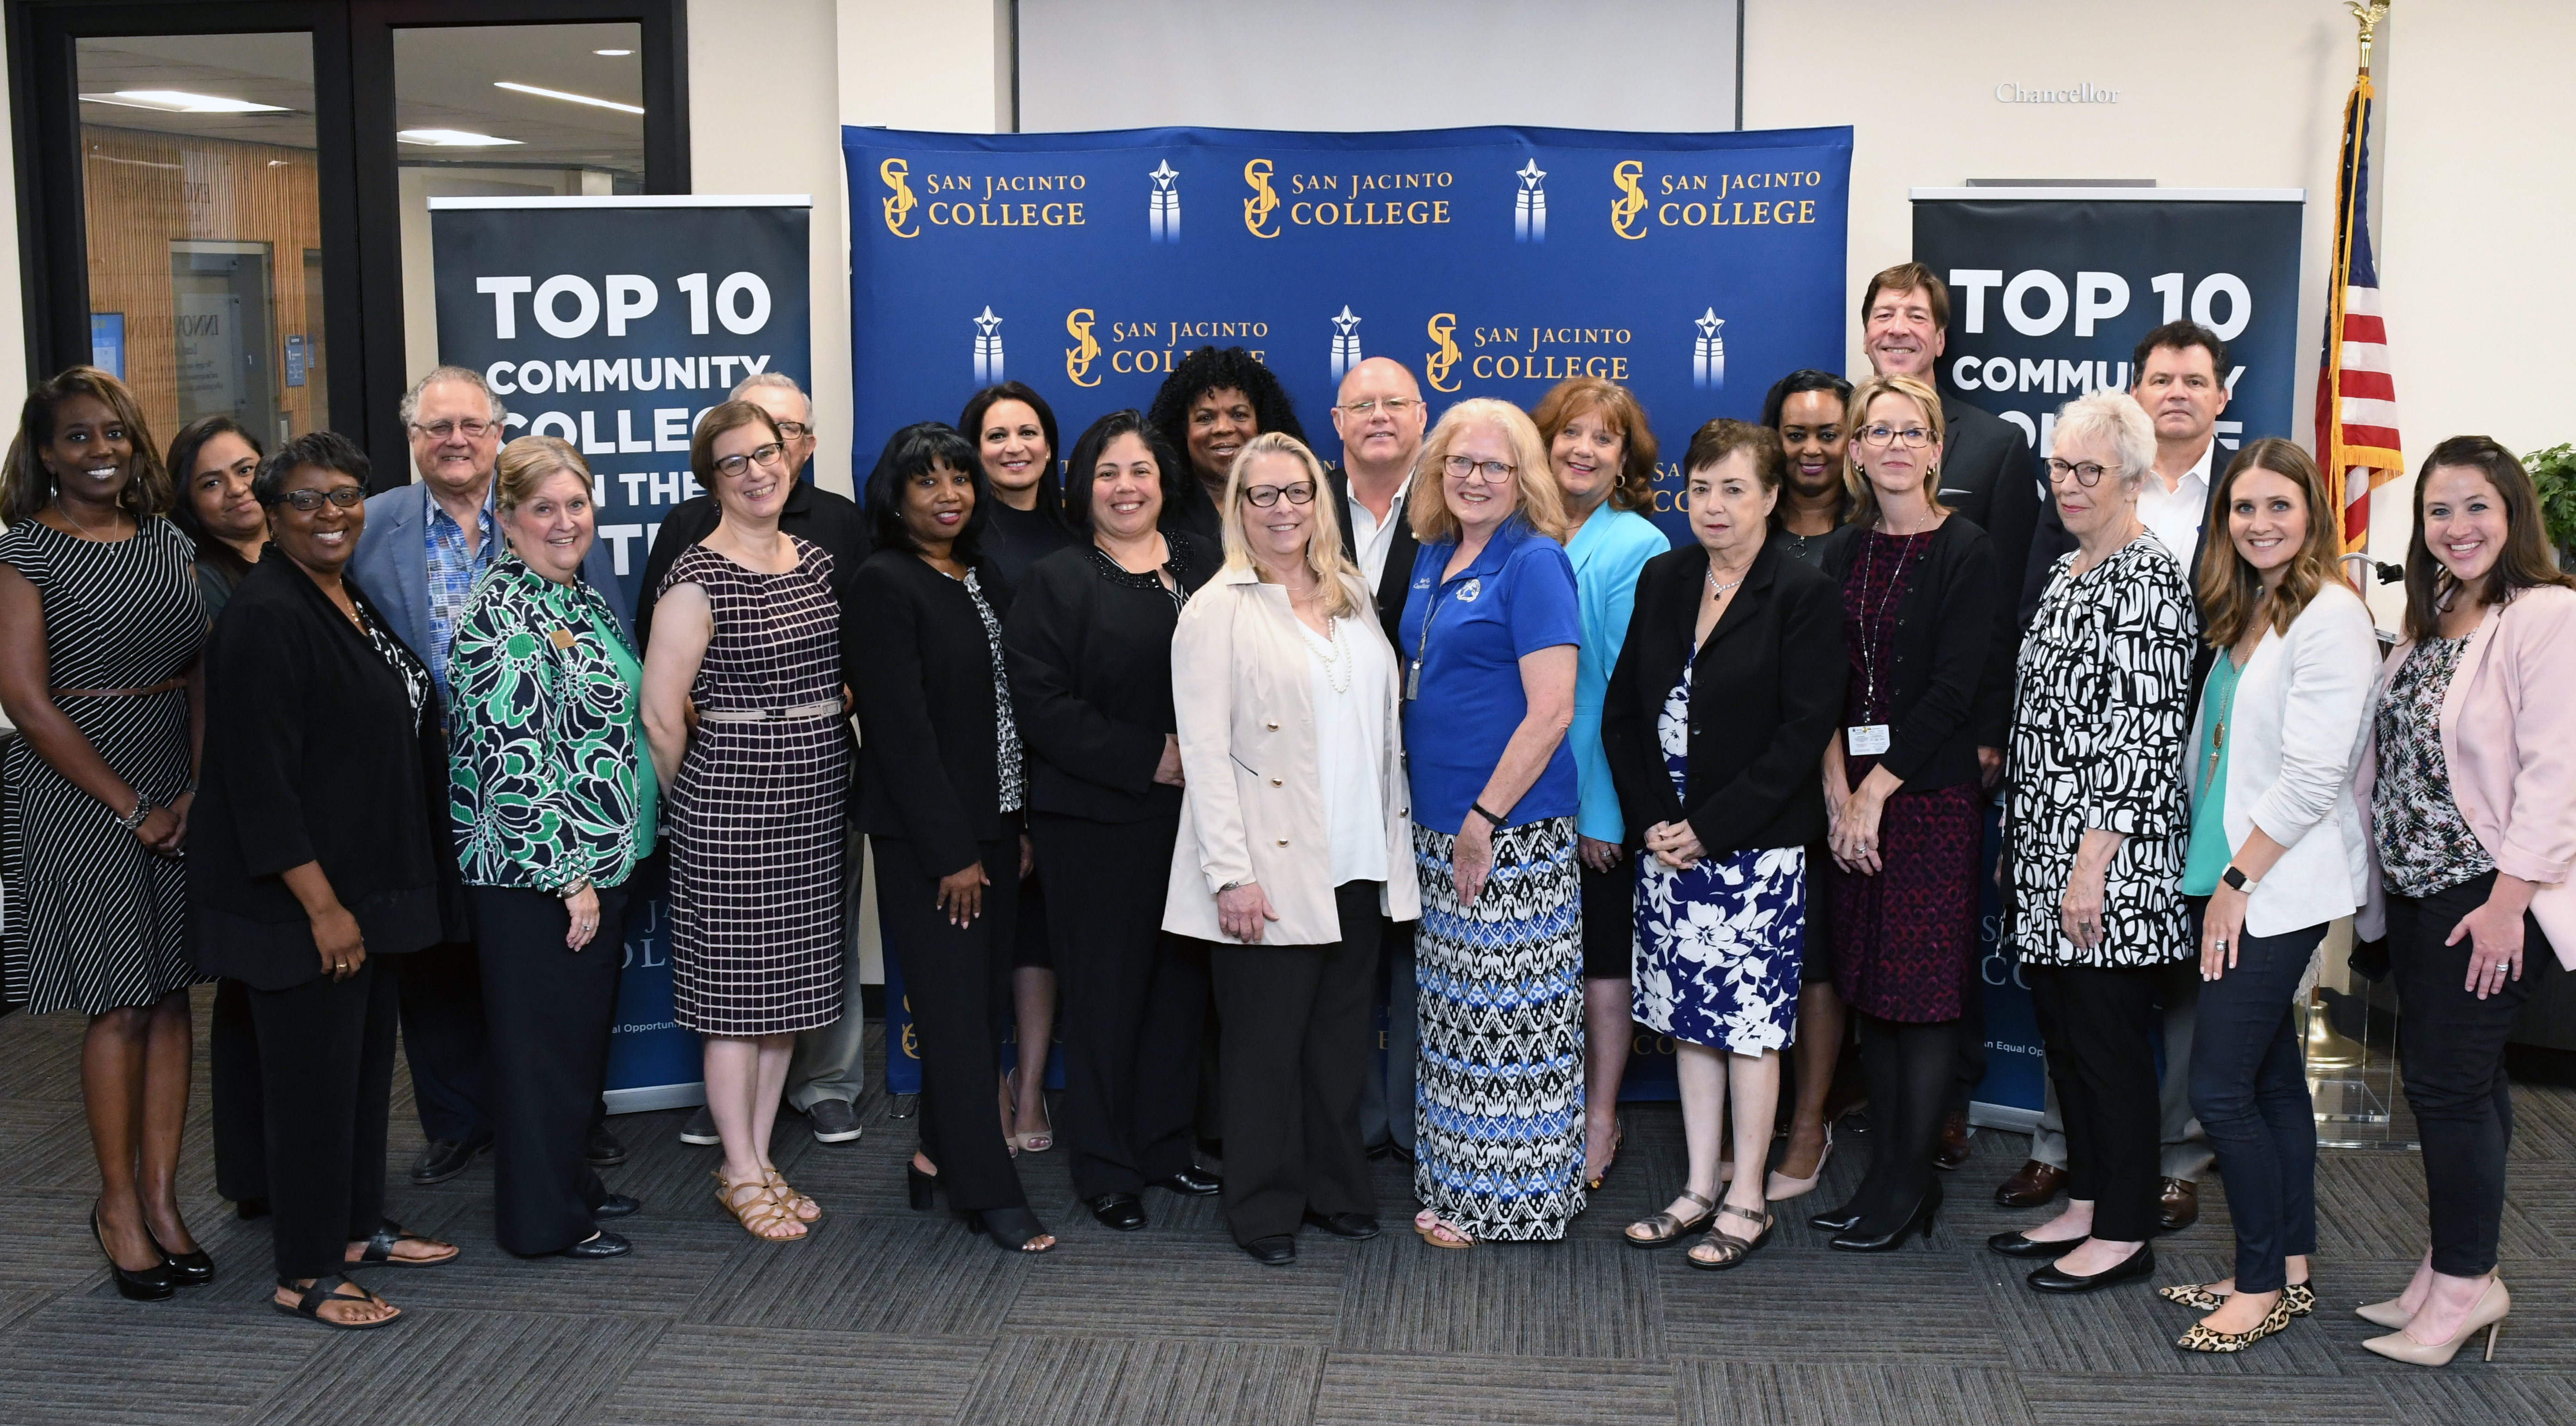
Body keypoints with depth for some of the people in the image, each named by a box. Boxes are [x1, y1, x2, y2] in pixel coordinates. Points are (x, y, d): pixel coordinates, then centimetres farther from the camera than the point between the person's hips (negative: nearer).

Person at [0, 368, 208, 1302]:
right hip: (76, 796, -5)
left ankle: (161, 1198, 17)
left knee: (171, 997, 7)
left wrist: (200, 788, -7)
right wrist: (132, 807, -11)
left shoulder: (168, 544, 10)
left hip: (181, 795, 5)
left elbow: (204, 674, 7)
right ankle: (118, 1204, 15)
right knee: (119, 1006, 0)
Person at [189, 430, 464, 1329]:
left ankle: (358, 1226, 32)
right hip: (299, 901, -9)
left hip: (368, 886, 9)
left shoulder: (353, 600, 11)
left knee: (367, 1059, 17)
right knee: (313, 1073, -1)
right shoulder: (265, 617, -17)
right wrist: (322, 904, -23)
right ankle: (306, 1275, 11)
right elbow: (260, 778, -22)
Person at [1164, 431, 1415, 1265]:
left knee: (1342, 1037, 12)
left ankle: (1337, 1190, 27)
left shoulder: (1352, 596, 12)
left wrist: (1395, 842, 10)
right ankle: (1265, 1210, 18)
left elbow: (1386, 724, 15)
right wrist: (1230, 874, -15)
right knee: (1266, 1045, 4)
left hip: (1359, 866, 5)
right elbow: (1205, 751, -10)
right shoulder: (1218, 610, -5)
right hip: (1271, 870, -5)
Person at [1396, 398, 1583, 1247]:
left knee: (1508, 1017, -1)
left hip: (1512, 831, -8)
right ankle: (1455, 1186, 26)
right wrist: (1434, 816, 13)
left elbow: (1552, 712, -16)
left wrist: (1485, 817, -18)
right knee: (1452, 1016, 14)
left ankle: (1510, 1205, 11)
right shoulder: (1434, 558, 13)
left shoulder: (1535, 564, -10)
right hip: (1438, 827, 8)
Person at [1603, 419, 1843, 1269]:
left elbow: (1804, 732, -12)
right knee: (1689, 1018, 11)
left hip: (1756, 847, -5)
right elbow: (1622, 710, 9)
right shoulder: (1663, 580, 8)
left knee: (1751, 1021, 1)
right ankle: (1699, 1190, 21)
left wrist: (1710, 829, -15)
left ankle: (1747, 1200, 13)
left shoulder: (1803, 595, -7)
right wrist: (1652, 820, -4)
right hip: (1668, 842, 5)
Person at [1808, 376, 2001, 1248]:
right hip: (1852, 794, 5)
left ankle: (1909, 1185, 7)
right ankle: (1886, 1171, 17)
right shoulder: (1846, 555, 12)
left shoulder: (1966, 553, -5)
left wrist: (1876, 791, -13)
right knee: (1869, 989, 8)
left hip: (1930, 791, -5)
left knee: (1925, 990, -2)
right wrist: (1837, 789, -8)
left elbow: (1952, 688, -12)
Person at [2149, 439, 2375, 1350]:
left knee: (2220, 1089, -7)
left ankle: (2262, 1286, 7)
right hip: (2228, 878, 9)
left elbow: (2314, 775, -18)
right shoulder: (2245, 615, 14)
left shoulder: (2330, 616, -14)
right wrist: (2210, 874, 11)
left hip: (2280, 888, -9)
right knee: (2272, 1078, 14)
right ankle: (2290, 1271, 23)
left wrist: (2239, 881, -15)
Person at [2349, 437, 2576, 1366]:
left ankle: (2466, 1281, 9)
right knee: (2450, 1079, 13)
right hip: (2415, 887, 8)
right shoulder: (2429, 621, 14)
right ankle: (2454, 1272, 23)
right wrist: (2380, 882, 12)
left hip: (2485, 895, -8)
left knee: (2448, 1081, -5)